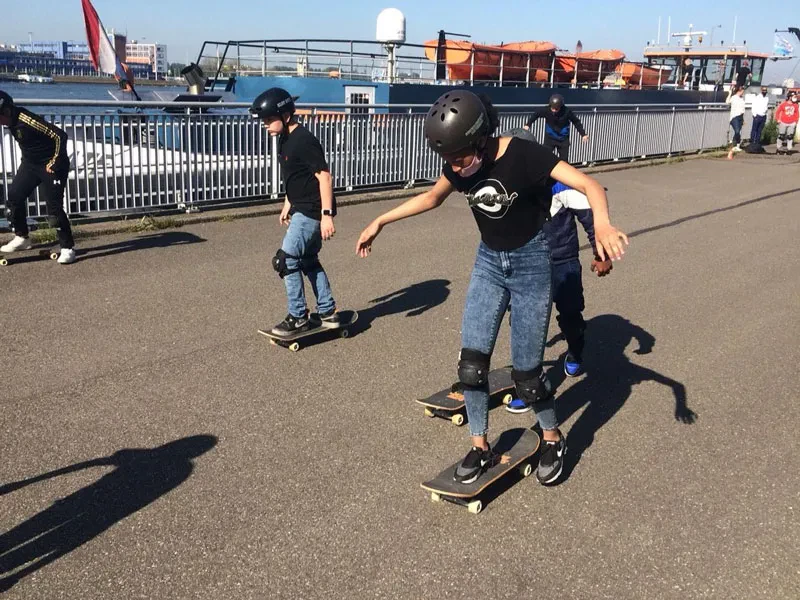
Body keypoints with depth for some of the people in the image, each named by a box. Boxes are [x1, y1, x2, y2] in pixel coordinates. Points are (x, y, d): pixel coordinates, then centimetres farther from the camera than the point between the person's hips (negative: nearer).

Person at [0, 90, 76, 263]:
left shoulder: (28, 120, -28)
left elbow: (60, 135, -30)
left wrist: (55, 163, -23)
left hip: (50, 166, -9)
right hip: (30, 163, 9)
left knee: (54, 208, -12)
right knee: (14, 197, 8)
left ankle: (67, 248, -2)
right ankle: (22, 238, 24)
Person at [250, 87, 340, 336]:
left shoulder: (304, 140, -19)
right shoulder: (286, 139, 9)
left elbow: (324, 177, -22)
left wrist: (327, 214, -26)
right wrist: (287, 205, 25)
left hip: (311, 211, -10)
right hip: (302, 208, 10)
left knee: (286, 260, -8)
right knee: (309, 261, 16)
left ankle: (298, 318, 3)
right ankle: (328, 313, 25)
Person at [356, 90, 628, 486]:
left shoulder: (523, 155, -24)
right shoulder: (459, 165, -7)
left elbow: (590, 185, -31)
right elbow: (431, 197, 13)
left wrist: (601, 223, -52)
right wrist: (380, 222, 13)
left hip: (531, 263, -5)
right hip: (488, 262, 5)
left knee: (525, 371, 0)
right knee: (471, 363, -1)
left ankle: (553, 440, 26)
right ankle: (480, 447, 17)